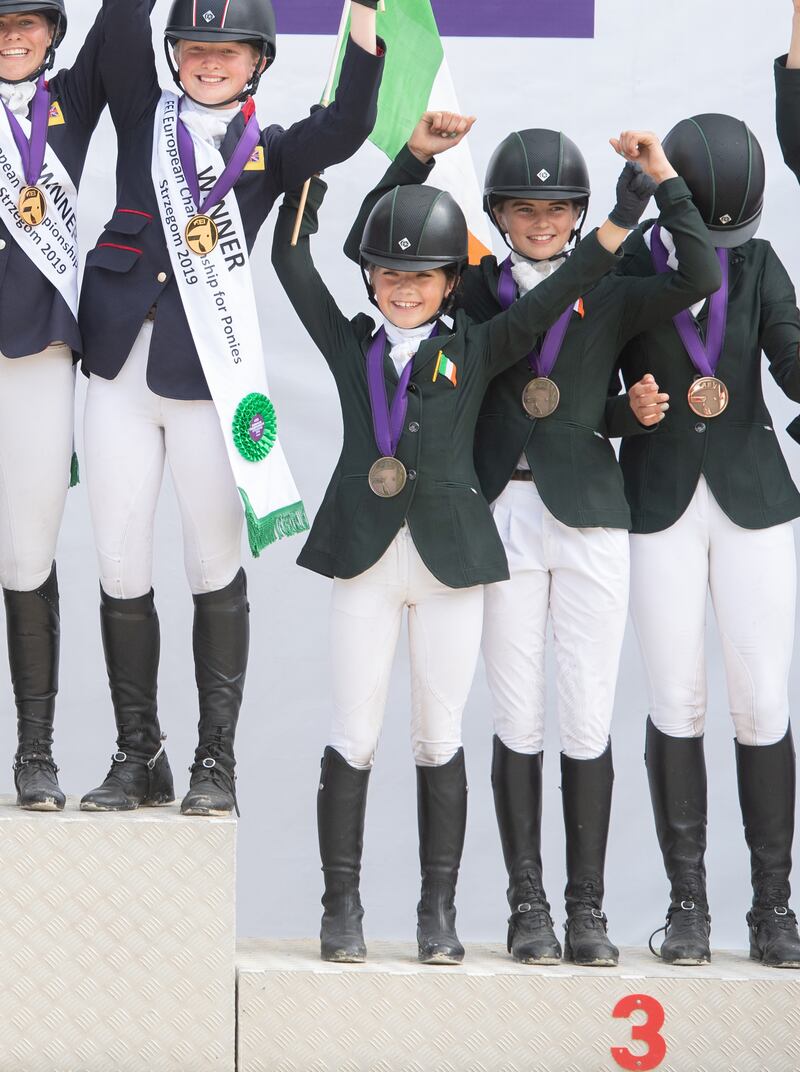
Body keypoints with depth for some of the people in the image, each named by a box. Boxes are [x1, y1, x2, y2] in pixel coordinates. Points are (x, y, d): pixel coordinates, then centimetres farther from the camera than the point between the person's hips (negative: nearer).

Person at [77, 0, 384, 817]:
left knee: (215, 566, 3)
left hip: (207, 375, -2)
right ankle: (137, 756, 14)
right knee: (120, 569, 4)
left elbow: (347, 126, -11)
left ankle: (215, 762, 10)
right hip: (121, 367, 2)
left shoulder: (267, 152, 7)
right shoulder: (145, 119, 11)